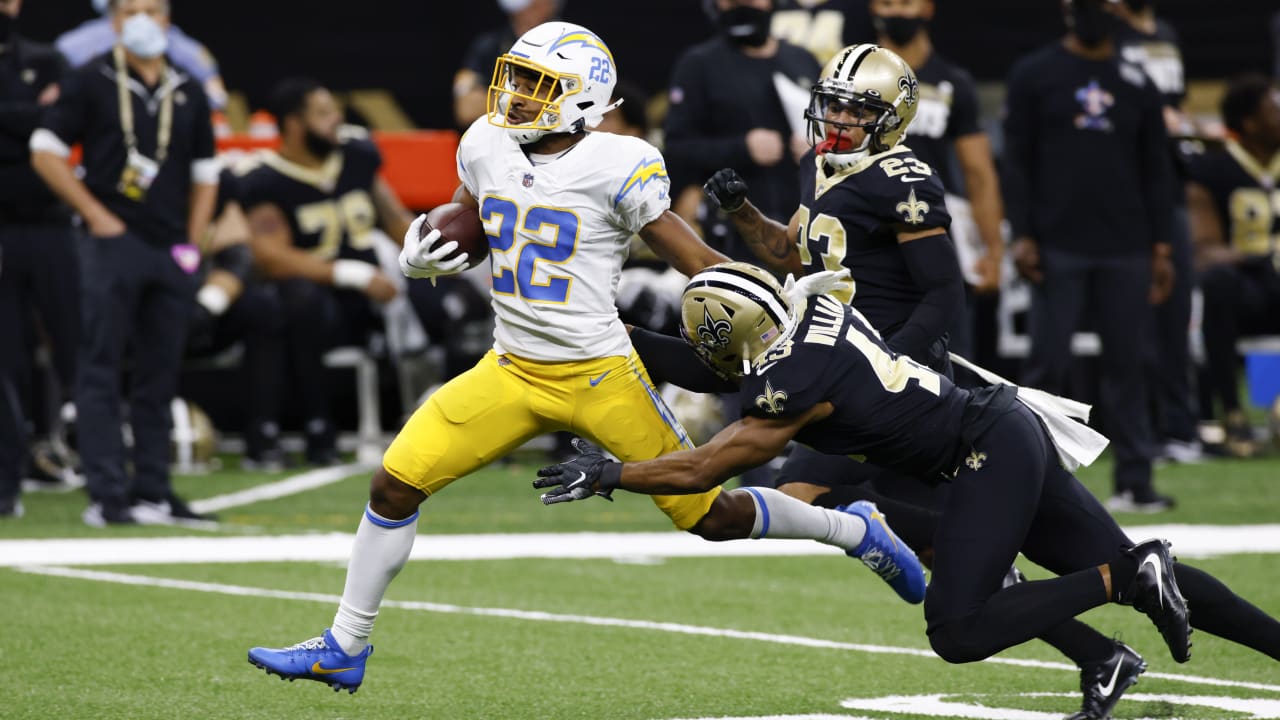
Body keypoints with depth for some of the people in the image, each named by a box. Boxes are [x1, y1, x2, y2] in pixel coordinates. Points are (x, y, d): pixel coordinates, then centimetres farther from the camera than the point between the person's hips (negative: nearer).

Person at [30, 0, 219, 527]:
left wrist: (192, 243, 7)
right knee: (101, 371, -6)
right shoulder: (91, 83, 0)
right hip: (113, 245, -5)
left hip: (171, 251, 5)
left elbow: (204, 174, 19)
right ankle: (107, 493, -9)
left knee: (160, 375, 7)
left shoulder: (187, 94, 14)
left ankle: (153, 489, 12)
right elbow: (46, 152, -3)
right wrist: (96, 215, -9)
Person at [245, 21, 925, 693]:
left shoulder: (615, 168, -16)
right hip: (512, 371, 5)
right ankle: (345, 648, 8)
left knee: (710, 515, 1)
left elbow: (696, 259, -12)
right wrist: (420, 259, -5)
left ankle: (856, 529, 28)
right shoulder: (488, 147, 1)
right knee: (395, 483, -6)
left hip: (601, 378, -5)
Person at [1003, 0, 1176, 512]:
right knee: (1048, 363, -3)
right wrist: (1021, 235, -7)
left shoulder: (1137, 85, 12)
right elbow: (1017, 159, 1)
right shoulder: (1034, 75, 3)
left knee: (1127, 364, 2)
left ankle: (1134, 479, 6)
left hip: (1126, 252, 3)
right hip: (1058, 249, -3)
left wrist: (1160, 247, 7)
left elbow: (1155, 171, 13)